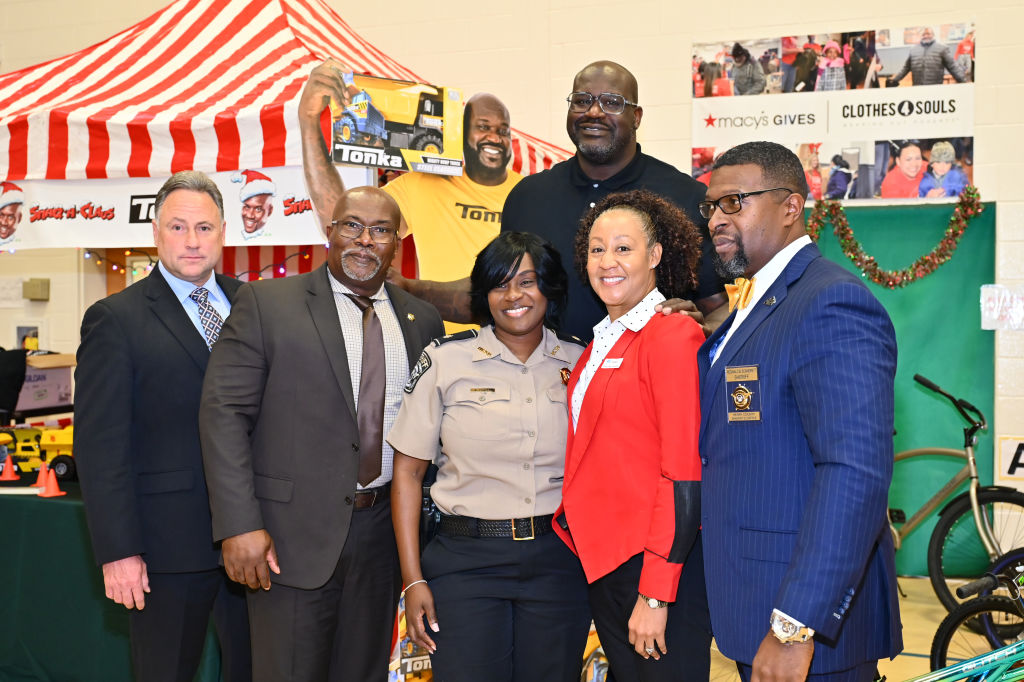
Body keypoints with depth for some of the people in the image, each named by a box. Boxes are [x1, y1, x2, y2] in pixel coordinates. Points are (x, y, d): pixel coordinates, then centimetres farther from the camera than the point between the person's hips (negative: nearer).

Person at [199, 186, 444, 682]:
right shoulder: (265, 303, -3)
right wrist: (239, 526, -16)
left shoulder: (422, 320, 8)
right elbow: (224, 412, -8)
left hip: (382, 532, 4)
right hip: (293, 534, -3)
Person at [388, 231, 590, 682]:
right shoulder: (445, 360, -1)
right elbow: (407, 473, 0)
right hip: (466, 561, -2)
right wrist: (413, 579, -4)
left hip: (558, 561, 2)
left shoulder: (580, 362, 5)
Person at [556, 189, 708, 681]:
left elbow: (684, 475, -18)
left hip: (656, 565, -8)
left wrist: (655, 595, -19)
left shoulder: (673, 335, -14)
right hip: (601, 558, 8)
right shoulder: (602, 342, 11)